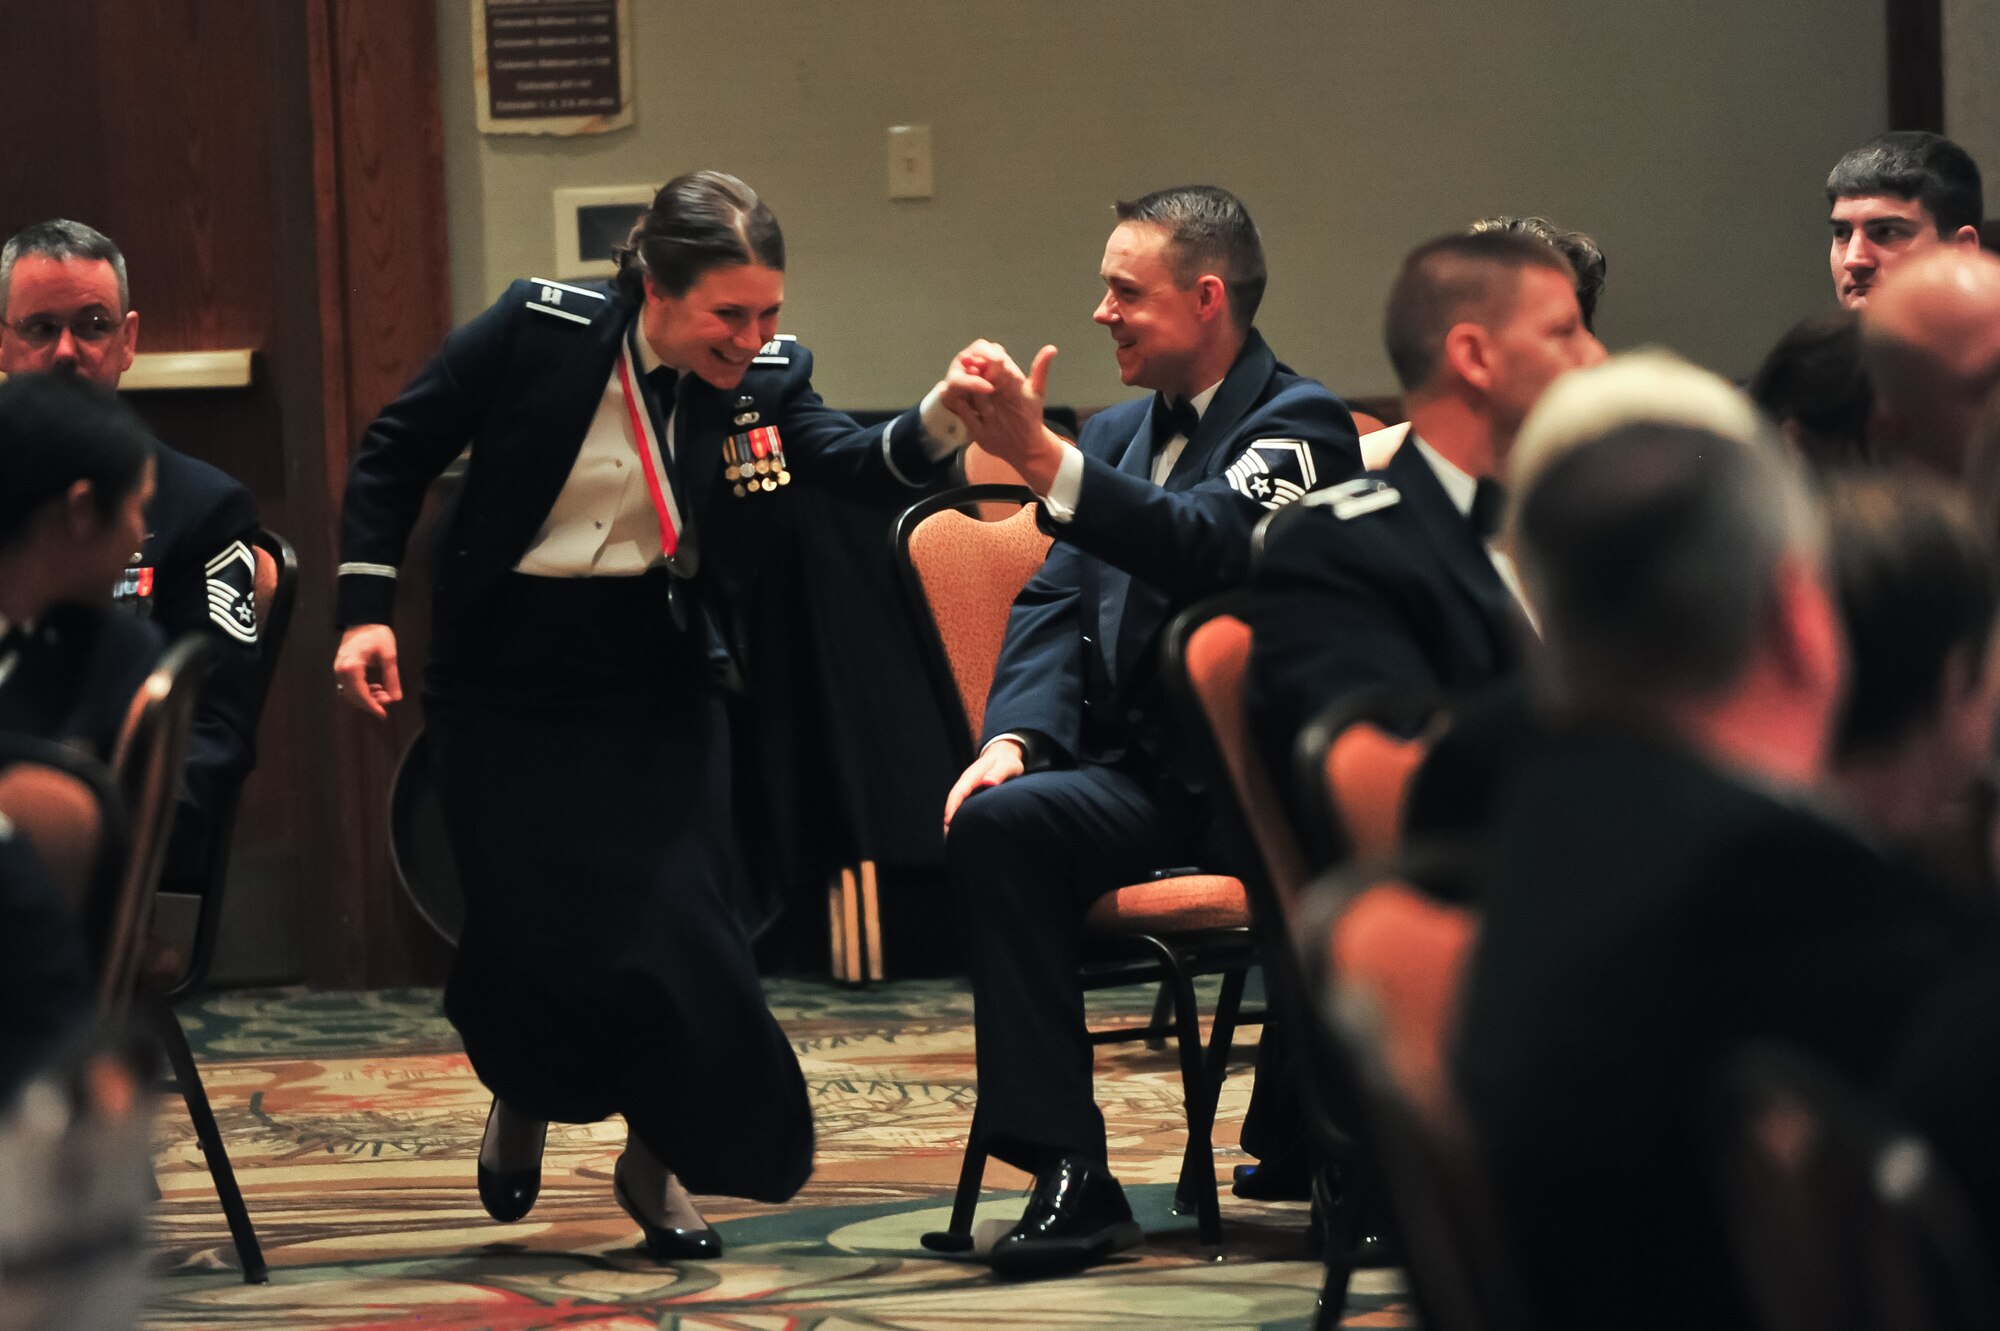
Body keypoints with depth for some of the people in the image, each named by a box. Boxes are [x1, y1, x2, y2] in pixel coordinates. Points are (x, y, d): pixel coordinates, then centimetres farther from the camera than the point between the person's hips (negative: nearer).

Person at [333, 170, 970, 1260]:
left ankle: (658, 1163, 17)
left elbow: (846, 460, -23)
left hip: (657, 680, 2)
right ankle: (524, 1099, 31)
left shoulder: (767, 376, -6)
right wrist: (367, 609, -11)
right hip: (508, 679, -2)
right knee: (531, 924, -4)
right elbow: (395, 452, -6)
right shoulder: (538, 332, -16)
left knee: (678, 924, -6)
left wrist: (939, 423, -43)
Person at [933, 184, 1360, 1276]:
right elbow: (1056, 603, 13)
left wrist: (1040, 458, -35)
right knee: (996, 824, -24)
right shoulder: (1120, 432, 20)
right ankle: (1068, 1171, -26)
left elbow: (1211, 546, -24)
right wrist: (1014, 736, -7)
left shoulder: (1297, 422, -4)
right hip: (1140, 775, 6)